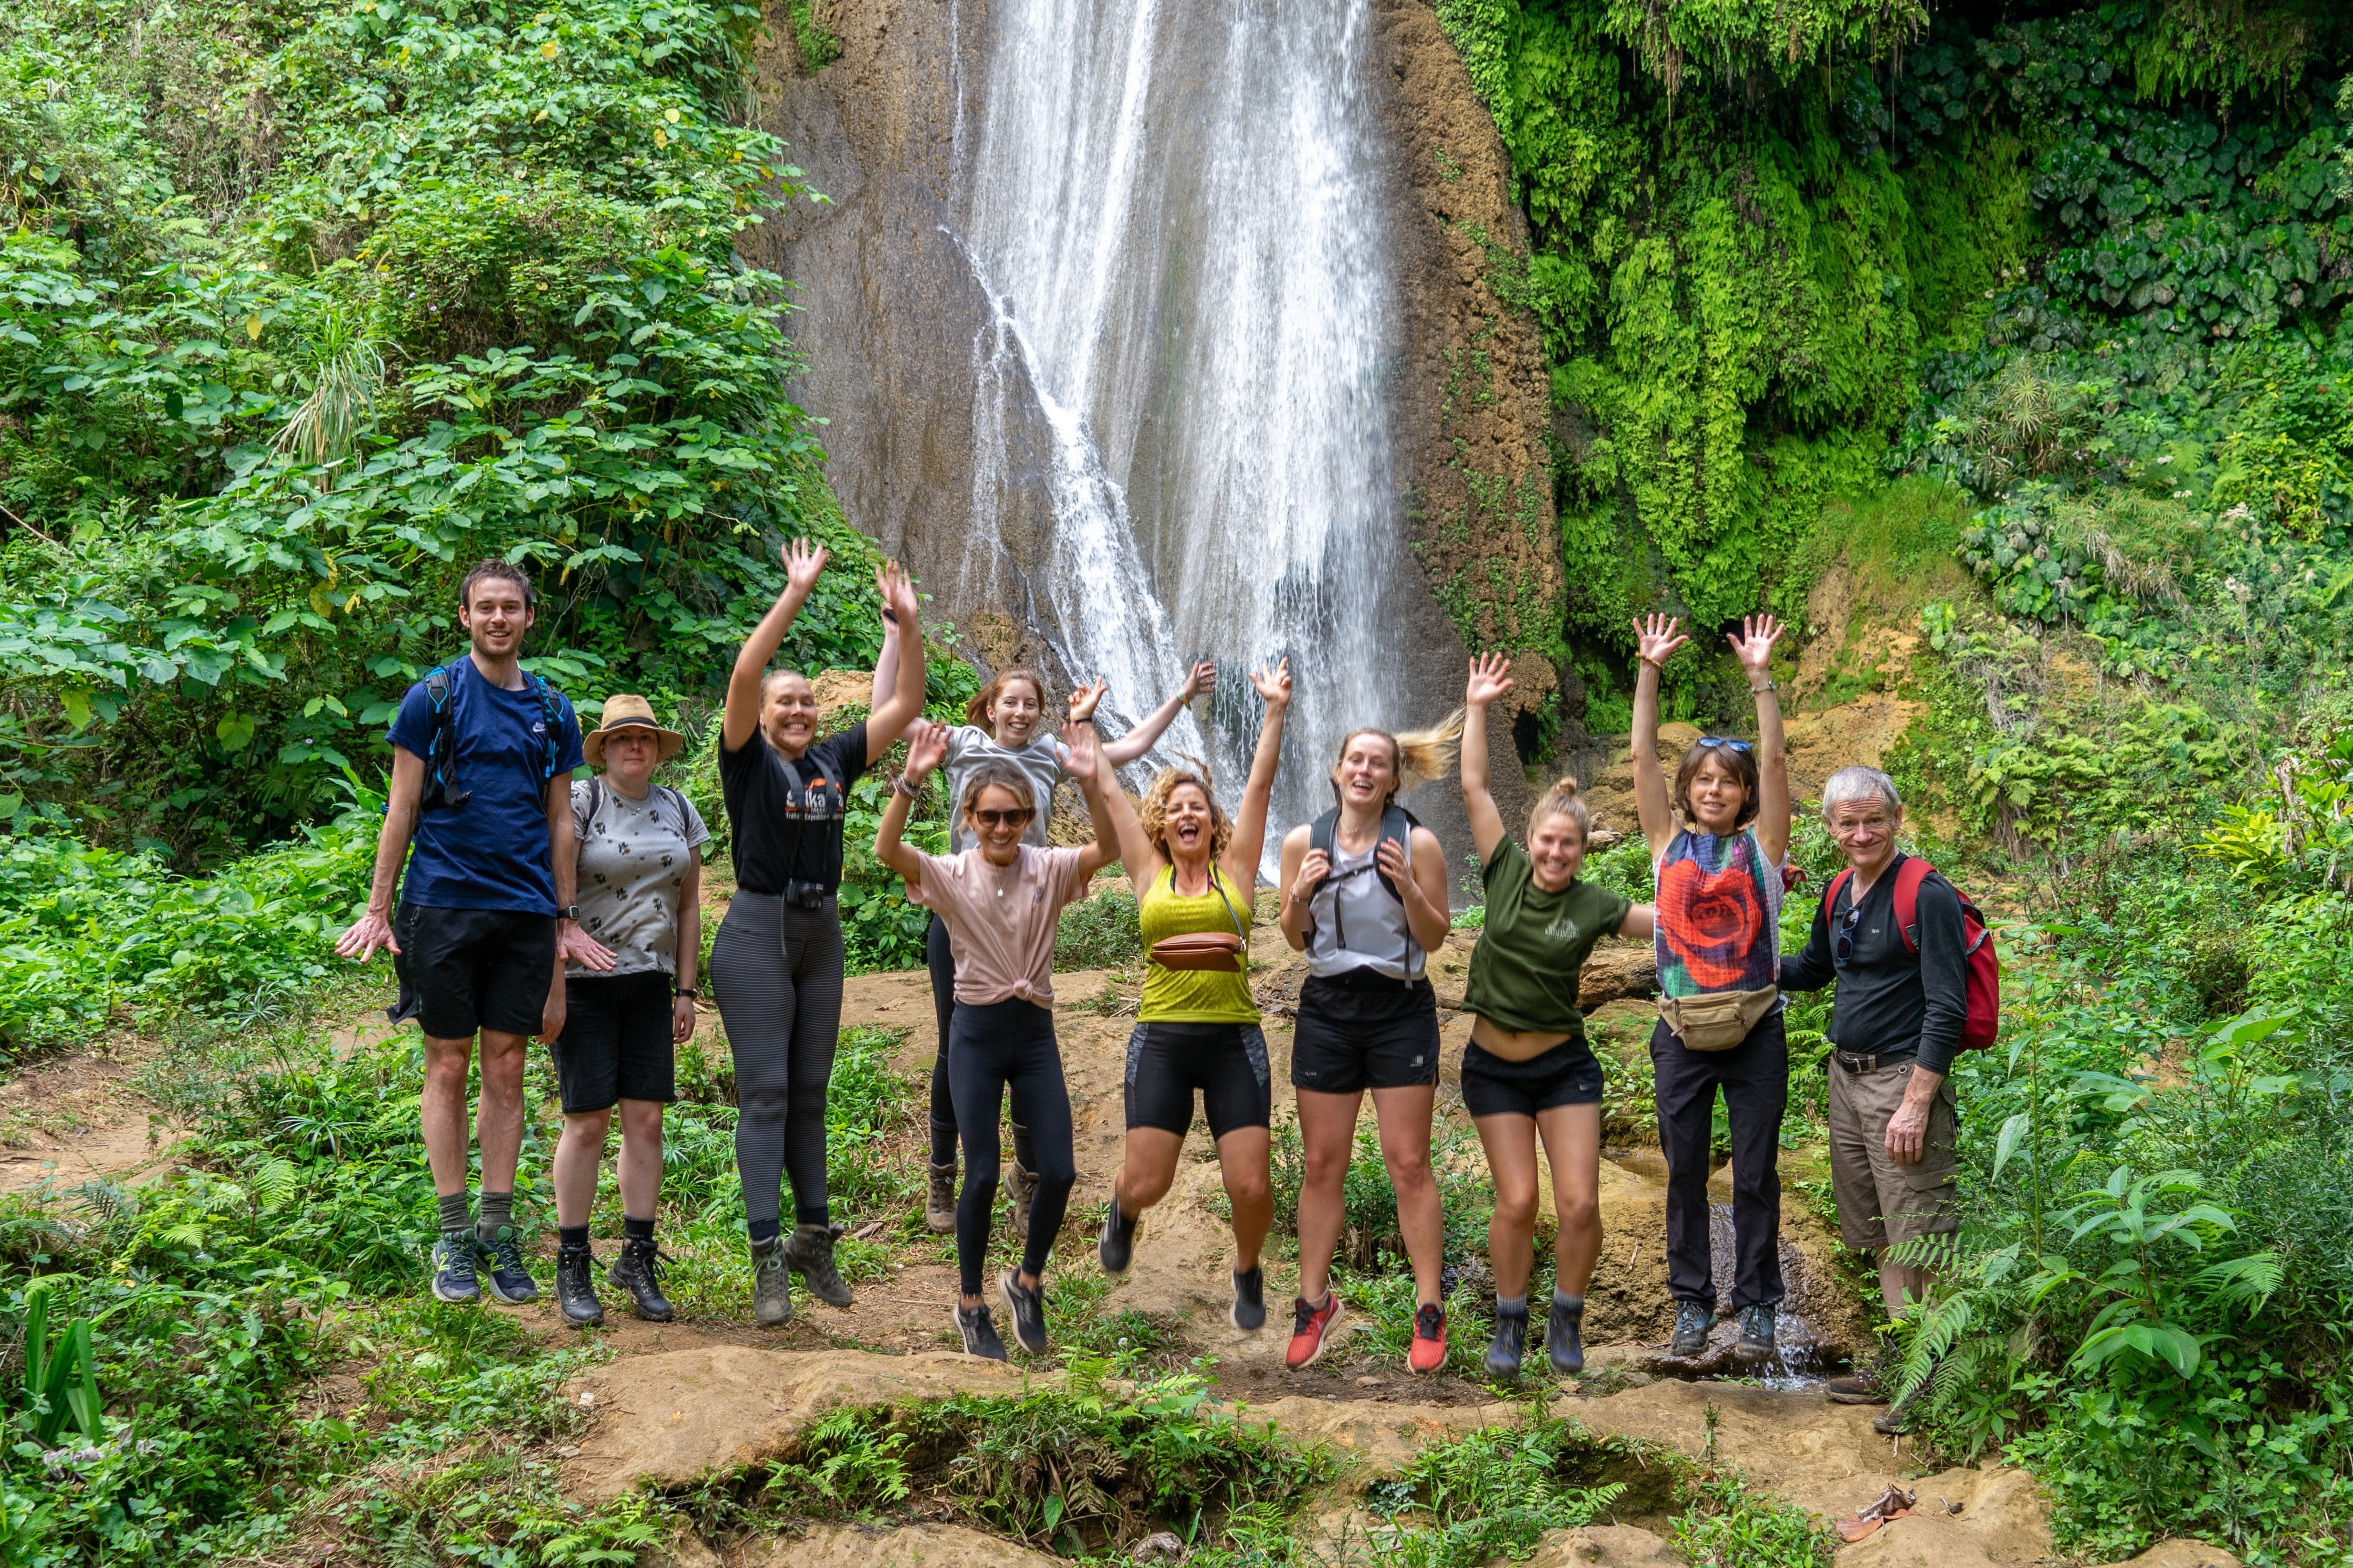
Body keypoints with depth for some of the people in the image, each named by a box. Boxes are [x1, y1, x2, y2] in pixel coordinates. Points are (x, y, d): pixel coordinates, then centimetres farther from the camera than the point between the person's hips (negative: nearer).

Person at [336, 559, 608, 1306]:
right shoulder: (433, 698, 0)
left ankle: (498, 1235, 10)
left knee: (506, 1069, 5)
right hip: (445, 902, -3)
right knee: (448, 1067, 1)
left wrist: (567, 921, 11)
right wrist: (378, 909, -4)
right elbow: (401, 809, 1)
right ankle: (454, 1237, 6)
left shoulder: (552, 710, 11)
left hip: (525, 910, 3)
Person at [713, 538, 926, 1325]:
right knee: (764, 1094, -8)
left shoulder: (835, 760, 9)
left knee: (809, 1094, 11)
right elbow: (744, 675, -20)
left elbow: (907, 701, 9)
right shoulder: (748, 759, -4)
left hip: (822, 934, 5)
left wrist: (906, 620, -1)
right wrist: (795, 595, -23)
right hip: (757, 932, -5)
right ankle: (768, 1258, -11)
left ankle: (813, 1239, 19)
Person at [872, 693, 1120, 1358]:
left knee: (1059, 1171, -3)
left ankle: (1027, 1280, 22)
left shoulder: (1048, 869, -2)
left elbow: (1108, 850, -21)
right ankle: (970, 1303, 16)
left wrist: (1090, 781, -36)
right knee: (982, 1176, -2)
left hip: (1035, 1033, 2)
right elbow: (887, 850, -24)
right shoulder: (951, 876, -5)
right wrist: (911, 781, -39)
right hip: (977, 1032, -2)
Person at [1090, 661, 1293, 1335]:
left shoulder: (1235, 869, 8)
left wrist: (1275, 712, -1)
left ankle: (1247, 1272, 25)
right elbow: (1106, 791, 13)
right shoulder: (1149, 874, 9)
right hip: (1162, 1039, 0)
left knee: (1252, 1188, -6)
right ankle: (1123, 1211, 33)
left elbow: (1260, 784, 4)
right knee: (1146, 1183, -5)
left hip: (1234, 1040, 0)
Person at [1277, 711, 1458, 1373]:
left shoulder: (1417, 842, -4)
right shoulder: (1304, 841, 2)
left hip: (1400, 1010, -2)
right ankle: (1314, 1302, 16)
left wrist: (1407, 888, -18)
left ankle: (1429, 1311, 2)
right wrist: (1300, 896, -12)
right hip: (1328, 1008, 2)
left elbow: (1434, 938, -1)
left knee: (1408, 1163, -3)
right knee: (1323, 1163, 6)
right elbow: (1295, 940, 8)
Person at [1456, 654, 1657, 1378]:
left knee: (1579, 1203, -7)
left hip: (1563, 1064, 0)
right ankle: (1509, 1323, 15)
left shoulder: (1592, 905, -4)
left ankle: (1566, 1320, 14)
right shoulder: (1506, 871, -3)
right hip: (1493, 1064, 0)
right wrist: (1477, 710, -4)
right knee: (1517, 1202, -3)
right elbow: (1473, 788, -3)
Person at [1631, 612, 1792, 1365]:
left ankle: (1757, 1305, 11)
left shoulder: (1760, 845, 2)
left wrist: (1760, 678, -16)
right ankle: (1691, 1301, 15)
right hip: (1683, 1030, 1)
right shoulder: (1671, 842, 5)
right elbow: (1642, 755, -2)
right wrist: (1649, 671, -10)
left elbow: (1773, 762, -8)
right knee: (1684, 1172, 6)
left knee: (1755, 1174, 3)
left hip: (1754, 1029, -1)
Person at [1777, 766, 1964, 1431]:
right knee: (1878, 1235, 14)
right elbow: (1811, 972, 31)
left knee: (1922, 1239, -7)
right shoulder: (1838, 895, 12)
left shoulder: (1927, 895, -13)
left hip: (1904, 1077, -9)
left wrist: (1915, 1105, -21)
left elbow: (1947, 1010, -17)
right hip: (1846, 1076, 9)